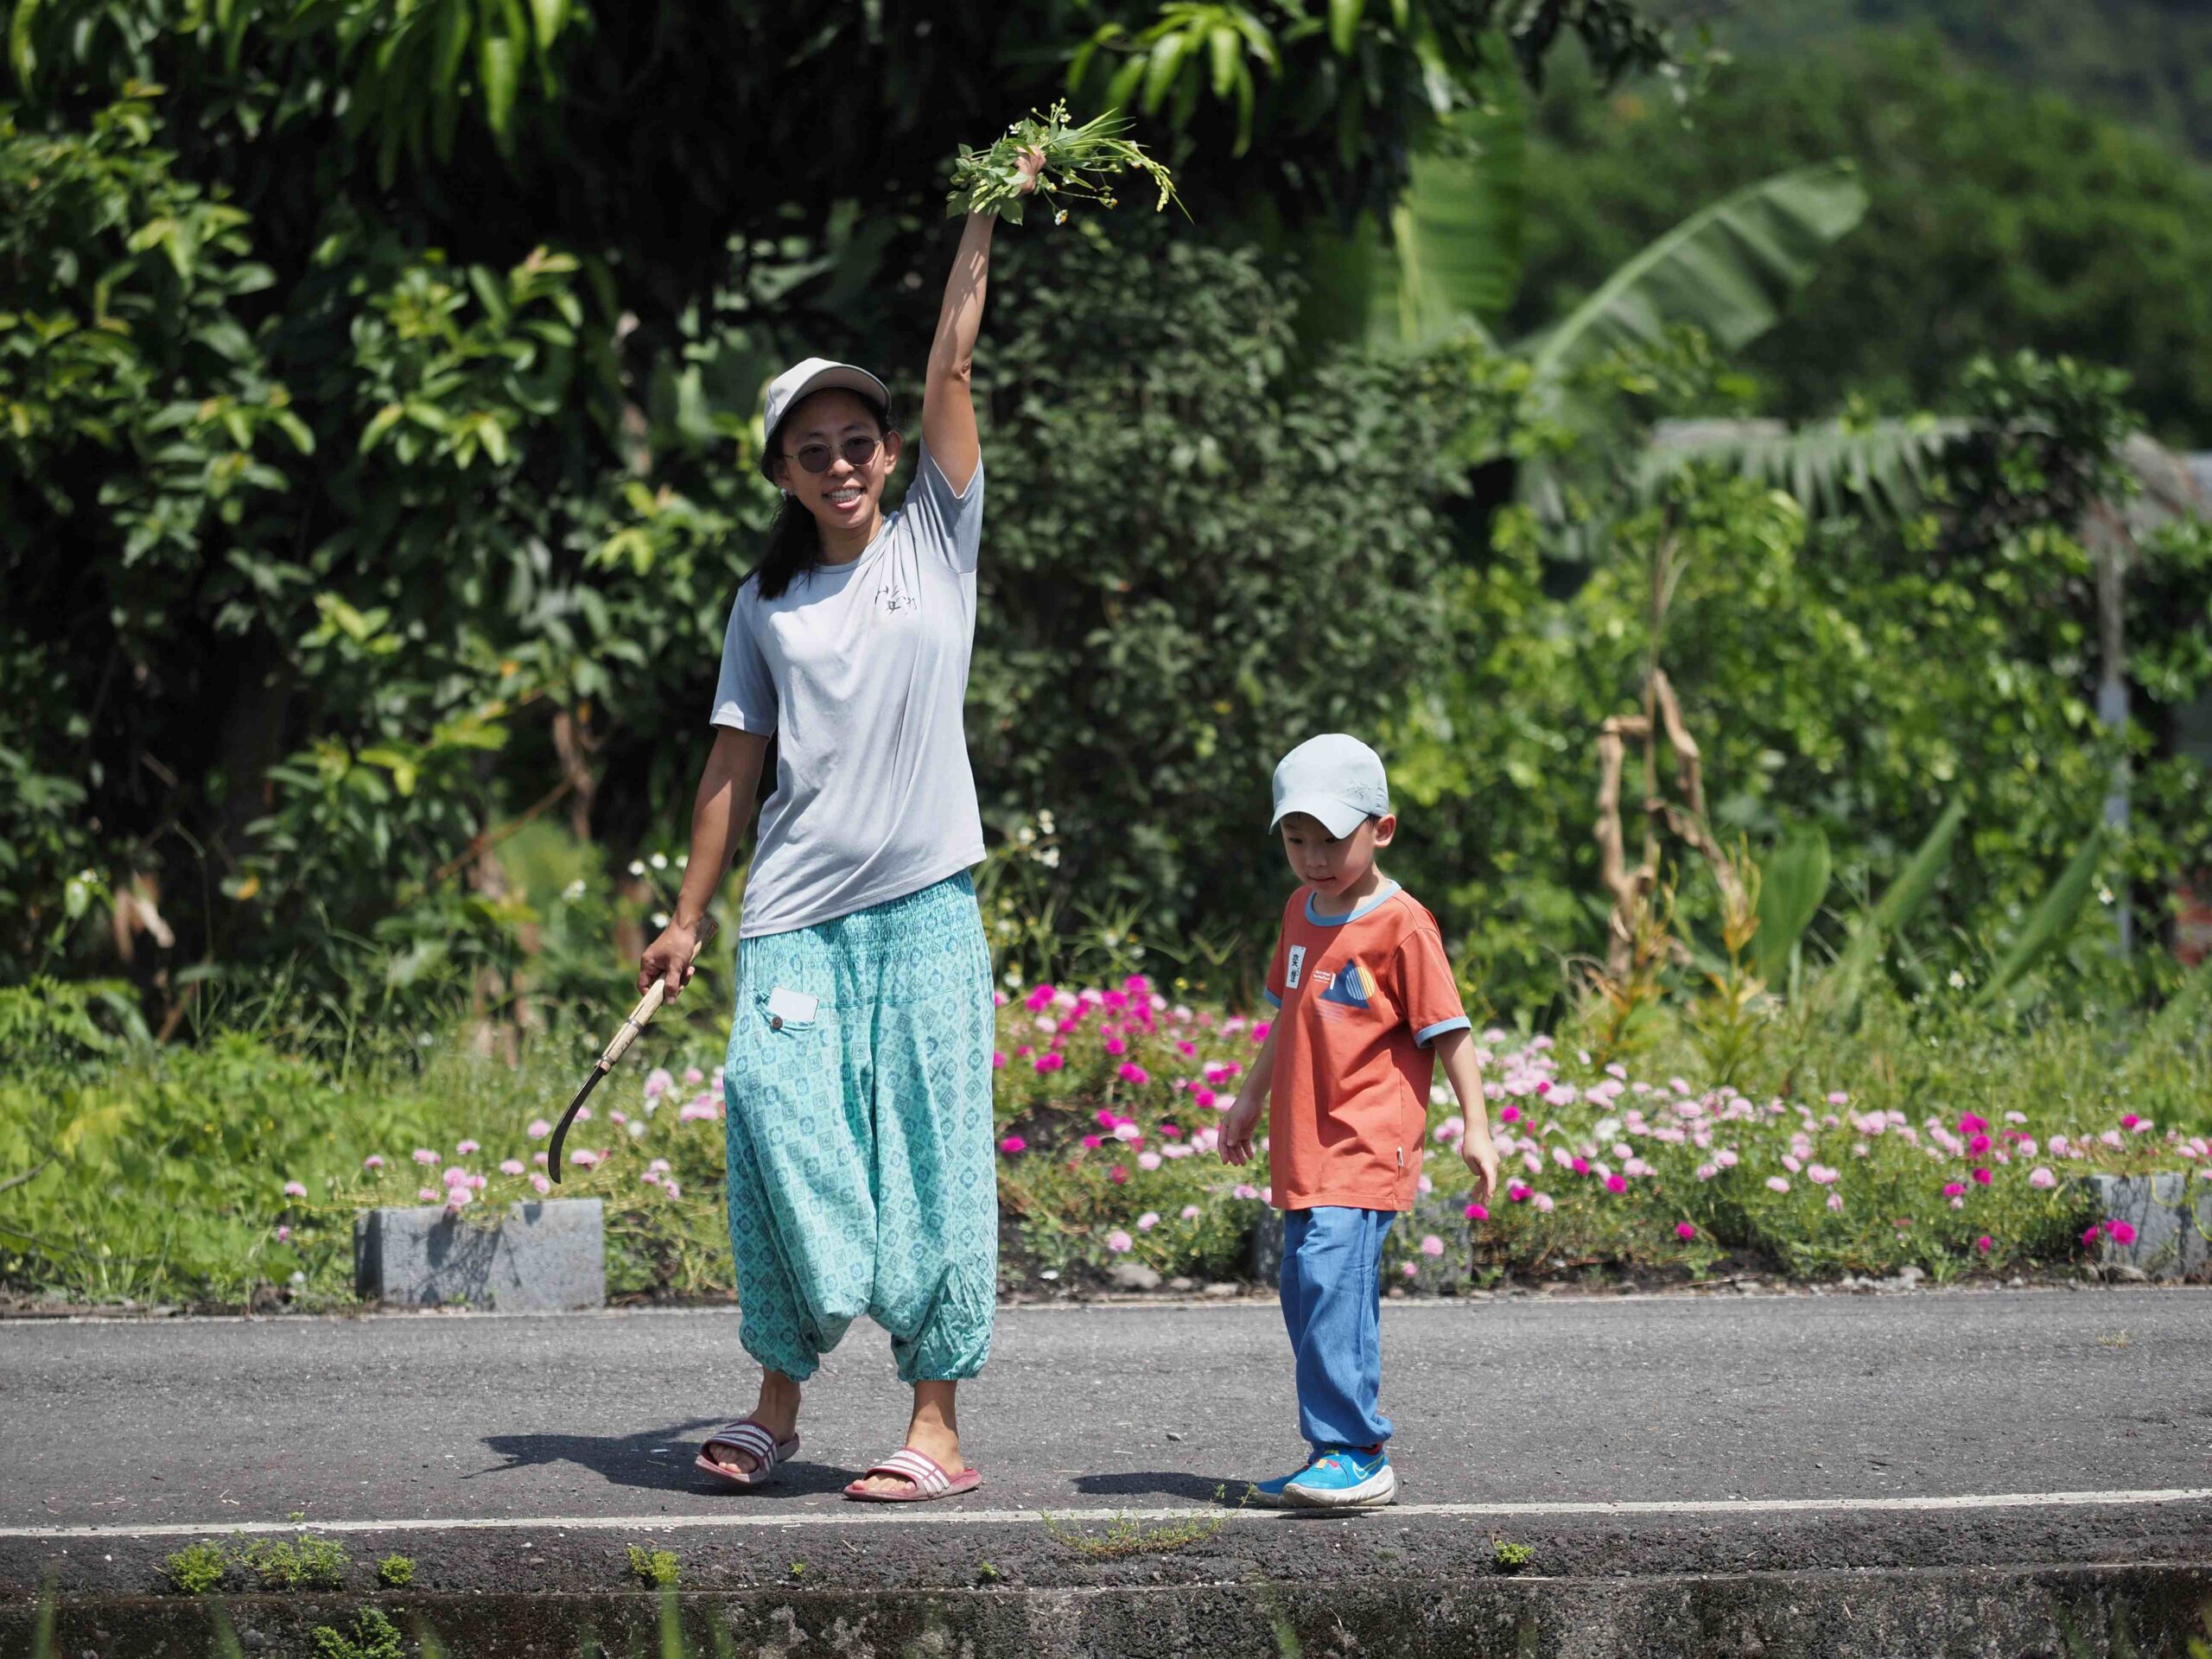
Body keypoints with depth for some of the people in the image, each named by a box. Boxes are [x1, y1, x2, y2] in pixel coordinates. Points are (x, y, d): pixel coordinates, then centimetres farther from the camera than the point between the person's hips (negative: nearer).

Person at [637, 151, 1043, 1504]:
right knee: (783, 1139, -7)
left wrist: (986, 220, -2)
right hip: (796, 916, 2)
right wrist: (689, 920, 12)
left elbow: (952, 373, 1)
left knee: (930, 1154, -3)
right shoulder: (767, 606, 12)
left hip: (925, 910, -2)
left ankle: (938, 1428, -1)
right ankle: (779, 1402, 6)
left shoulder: (936, 545, 7)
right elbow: (736, 767, 14)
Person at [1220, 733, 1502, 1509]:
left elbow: (1447, 1029, -7)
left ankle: (1355, 1456, -21)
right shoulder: (1301, 912, 14)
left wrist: (1475, 1127, -10)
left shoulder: (1401, 925, -9)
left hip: (1367, 1145, -8)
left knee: (1333, 1276, -21)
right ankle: (1343, 1454, 15)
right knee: (1307, 1294, 9)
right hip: (1305, 1146, 8)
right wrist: (1250, 1098, 30)